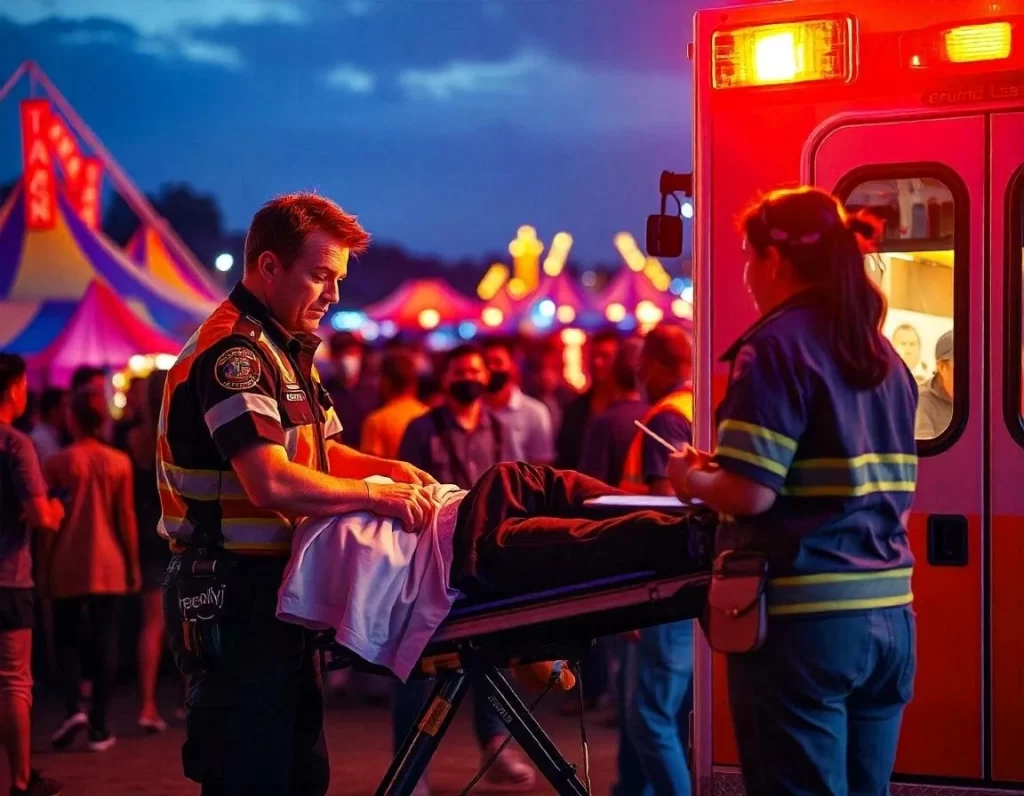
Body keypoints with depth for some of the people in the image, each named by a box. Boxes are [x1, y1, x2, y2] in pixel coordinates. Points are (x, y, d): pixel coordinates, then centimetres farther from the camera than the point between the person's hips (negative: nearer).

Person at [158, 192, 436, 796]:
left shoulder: (286, 349, 15)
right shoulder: (233, 350, -18)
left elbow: (312, 451, 24)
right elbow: (272, 483, -28)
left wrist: (386, 468, 5)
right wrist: (375, 494, -19)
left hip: (277, 589, 10)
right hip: (236, 593, -10)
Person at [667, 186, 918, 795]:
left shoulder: (777, 346, -8)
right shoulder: (886, 356, 14)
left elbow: (750, 496, -16)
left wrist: (693, 481, 5)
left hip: (804, 618, -7)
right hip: (888, 615, 7)